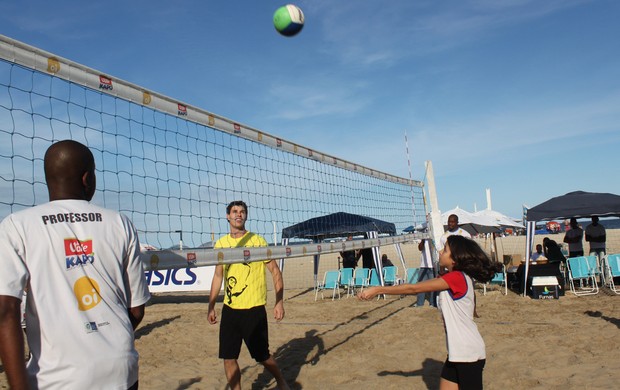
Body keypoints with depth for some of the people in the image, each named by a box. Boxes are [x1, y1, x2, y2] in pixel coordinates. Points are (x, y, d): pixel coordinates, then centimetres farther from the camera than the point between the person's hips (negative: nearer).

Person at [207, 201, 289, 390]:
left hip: (254, 310, -4)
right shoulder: (221, 243, 5)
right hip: (229, 310, 4)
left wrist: (279, 302, -11)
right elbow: (218, 276, 13)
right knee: (228, 358, 5)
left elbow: (275, 271, -4)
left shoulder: (257, 241, -6)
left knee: (262, 355, 7)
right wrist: (211, 306, 11)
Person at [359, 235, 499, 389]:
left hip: (469, 354, -9)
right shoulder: (454, 278, 9)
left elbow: (414, 288, -20)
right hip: (457, 352, 9)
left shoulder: (456, 278, -21)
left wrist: (378, 289, -16)